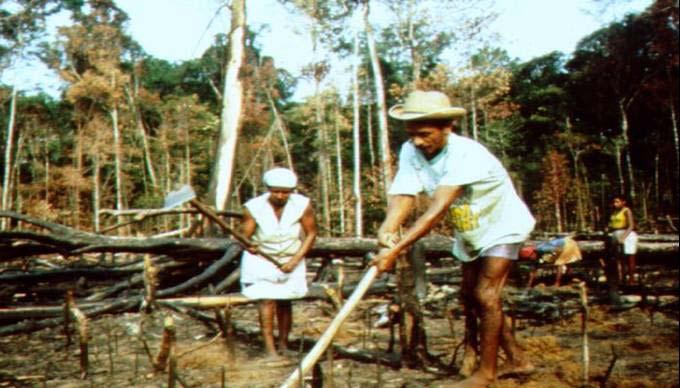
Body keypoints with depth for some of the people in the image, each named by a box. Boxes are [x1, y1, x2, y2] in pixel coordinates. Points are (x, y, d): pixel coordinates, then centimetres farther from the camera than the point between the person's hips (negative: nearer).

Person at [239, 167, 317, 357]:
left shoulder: (302, 205, -14)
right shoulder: (254, 207, -17)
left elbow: (311, 233, -7)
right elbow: (244, 236, -13)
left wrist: (295, 260, -15)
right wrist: (250, 247, -38)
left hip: (291, 261, 2)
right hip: (261, 261, -2)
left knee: (285, 303, 8)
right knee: (267, 301, -13)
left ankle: (283, 345, 21)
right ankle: (270, 349, -13)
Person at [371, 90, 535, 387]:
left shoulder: (466, 154, -38)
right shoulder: (410, 152, -19)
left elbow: (437, 209, -46)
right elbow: (402, 195, -30)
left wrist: (396, 250, -53)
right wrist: (387, 229, -51)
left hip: (502, 226, -7)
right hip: (469, 232, 7)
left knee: (486, 295, -14)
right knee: (470, 296, 15)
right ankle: (514, 354, 35)